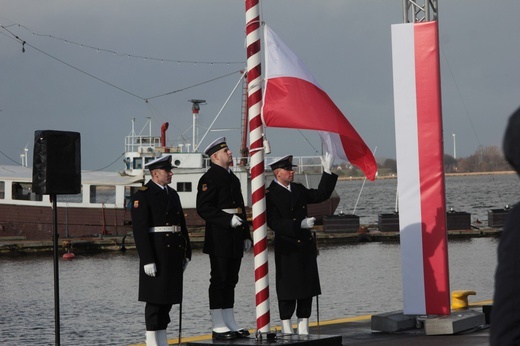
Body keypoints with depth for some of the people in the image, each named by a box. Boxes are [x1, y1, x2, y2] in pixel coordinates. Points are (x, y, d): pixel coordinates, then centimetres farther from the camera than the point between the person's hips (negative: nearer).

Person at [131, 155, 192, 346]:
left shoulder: (173, 194, 16)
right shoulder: (143, 195, -8)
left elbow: (182, 225, 20)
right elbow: (140, 230, -14)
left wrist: (186, 253, 15)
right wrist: (147, 260, -19)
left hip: (174, 253, 8)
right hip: (156, 254, -8)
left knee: (169, 297, 9)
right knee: (155, 298, -5)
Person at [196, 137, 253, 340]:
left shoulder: (233, 178, 20)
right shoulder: (209, 178, -9)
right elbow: (203, 208, -17)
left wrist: (246, 235, 19)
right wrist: (228, 220, -23)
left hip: (235, 240, 9)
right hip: (219, 240, -9)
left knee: (231, 281, 10)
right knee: (219, 281, -5)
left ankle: (230, 324, 15)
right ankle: (218, 326, -2)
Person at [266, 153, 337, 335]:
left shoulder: (298, 190, 13)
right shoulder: (270, 195, -9)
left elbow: (321, 195, 16)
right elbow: (274, 223, -16)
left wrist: (327, 172, 8)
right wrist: (300, 224, -22)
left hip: (306, 245, 7)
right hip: (287, 249, -7)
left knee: (307, 287, 7)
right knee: (287, 289, -2)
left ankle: (303, 329, 14)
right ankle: (287, 329, 7)